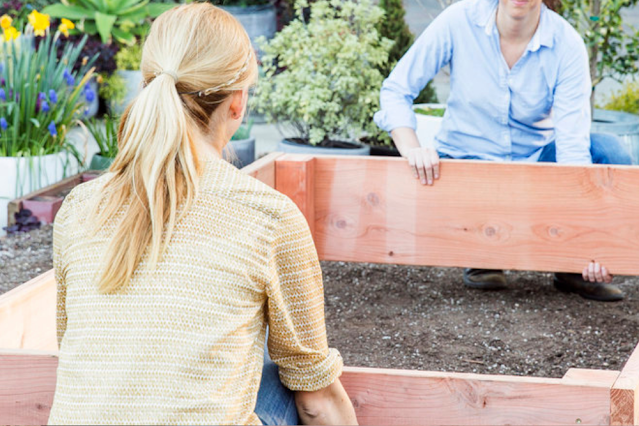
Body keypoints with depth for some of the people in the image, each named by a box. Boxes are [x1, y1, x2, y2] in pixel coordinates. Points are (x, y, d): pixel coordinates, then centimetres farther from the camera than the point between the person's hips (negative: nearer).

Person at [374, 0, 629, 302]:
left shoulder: (566, 44, -17)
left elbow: (572, 144, -23)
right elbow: (396, 90, -11)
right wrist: (412, 150, -31)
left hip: (535, 161, 1)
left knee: (609, 151, -26)